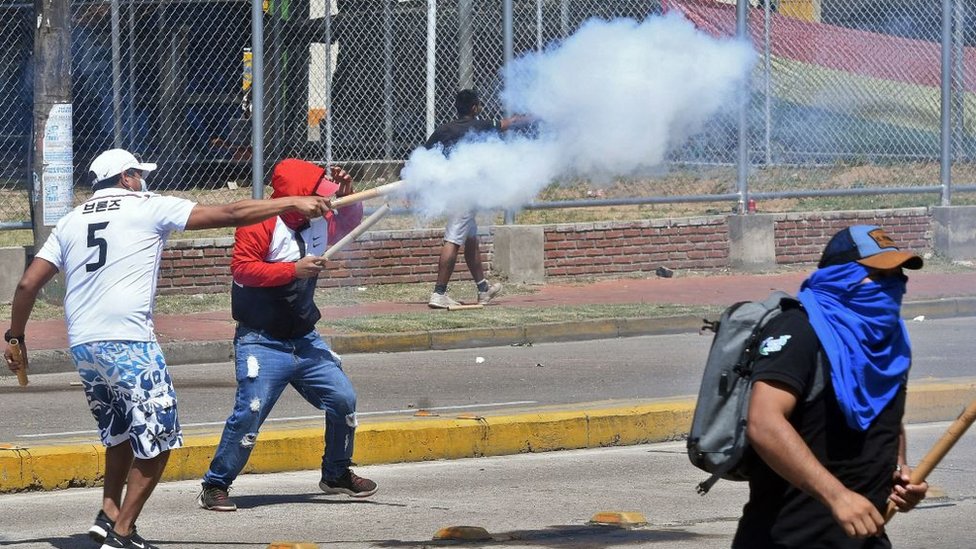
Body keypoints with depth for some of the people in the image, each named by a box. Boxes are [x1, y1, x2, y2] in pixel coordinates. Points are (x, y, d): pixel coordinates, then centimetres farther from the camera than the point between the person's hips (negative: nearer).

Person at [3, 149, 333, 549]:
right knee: (155, 439, 1)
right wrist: (293, 203, 7)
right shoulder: (147, 208, 4)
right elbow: (229, 215, 1)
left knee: (121, 432, 24)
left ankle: (109, 515, 13)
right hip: (128, 342, -6)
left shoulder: (72, 221, 17)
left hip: (81, 346, 6)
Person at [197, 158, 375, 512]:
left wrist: (347, 197, 5)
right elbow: (242, 267, -22)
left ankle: (337, 475, 25)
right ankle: (215, 486, -4)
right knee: (249, 414, -16)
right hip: (262, 342, -8)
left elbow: (348, 228, 26)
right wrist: (293, 270, -24)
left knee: (343, 400, 6)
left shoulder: (320, 223, 9)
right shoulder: (261, 223, -14)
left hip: (305, 340, 8)